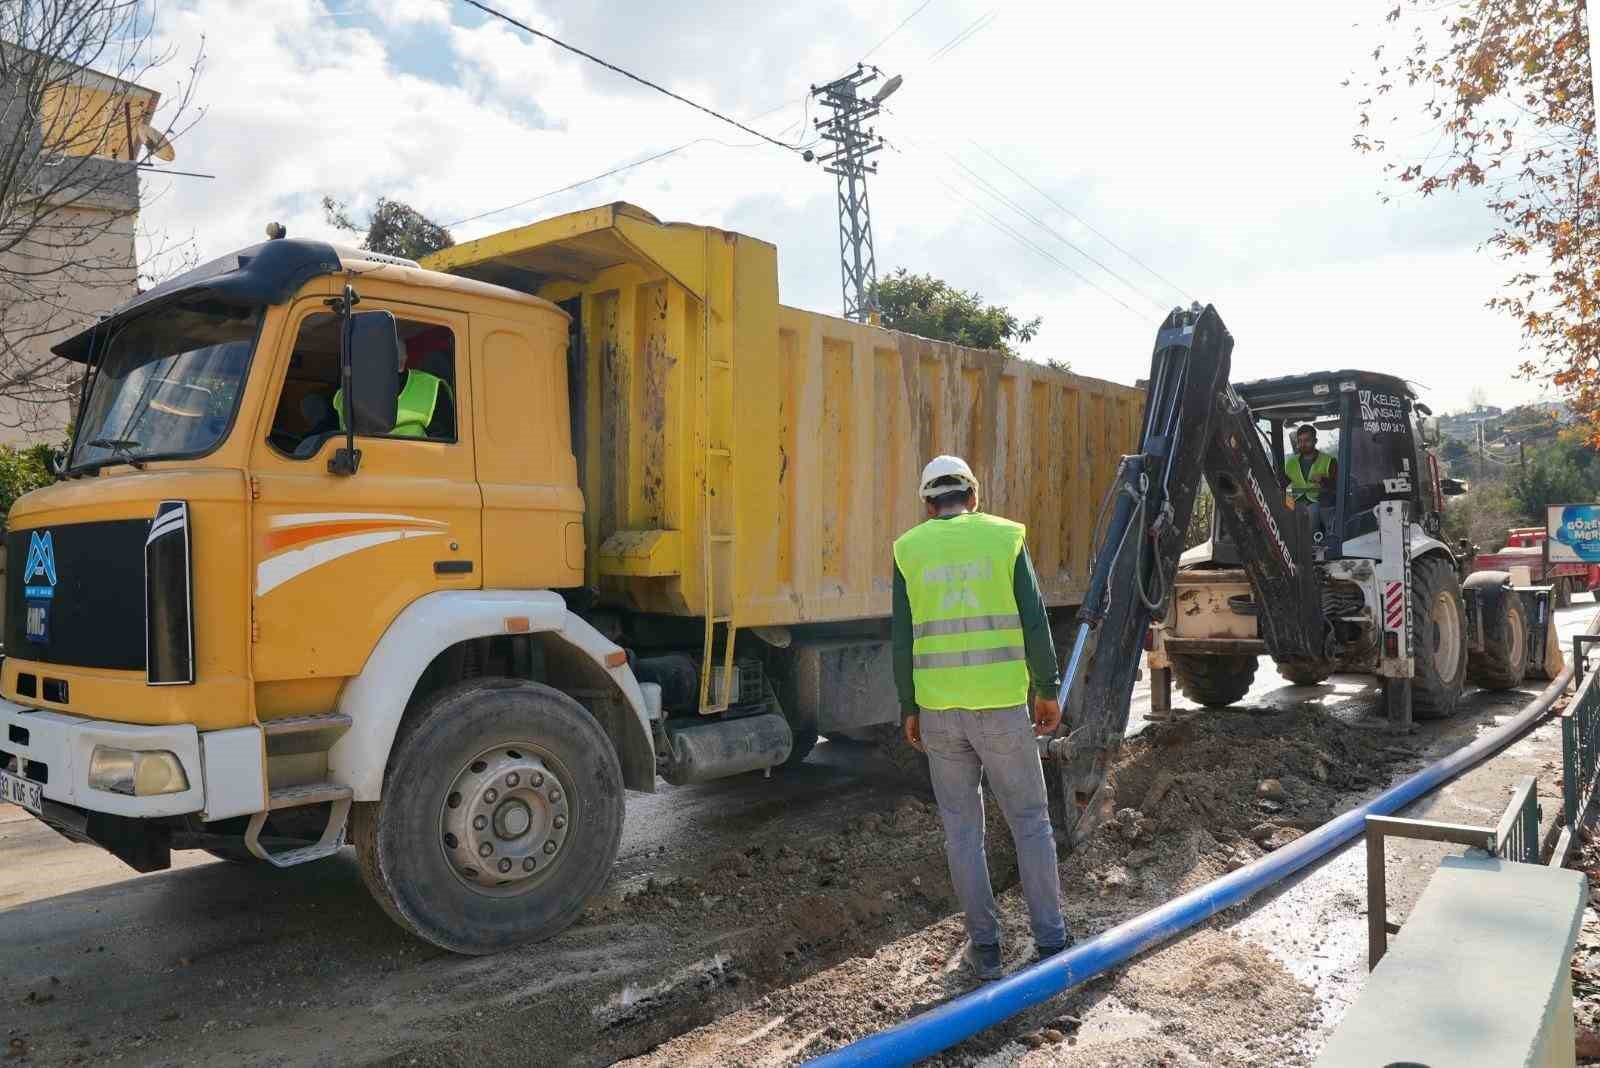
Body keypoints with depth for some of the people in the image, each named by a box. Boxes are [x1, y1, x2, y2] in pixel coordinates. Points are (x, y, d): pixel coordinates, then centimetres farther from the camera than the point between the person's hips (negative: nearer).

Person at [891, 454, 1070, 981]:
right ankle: (1050, 940, 17)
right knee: (1030, 820, 12)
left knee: (962, 827, 12)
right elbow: (1034, 624, -3)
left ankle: (984, 944, 18)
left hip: (939, 709, 1)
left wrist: (909, 708, 9)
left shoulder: (910, 549, 3)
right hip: (1002, 704, -1)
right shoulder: (1005, 537, 0)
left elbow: (903, 640, 2)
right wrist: (1048, 691, 6)